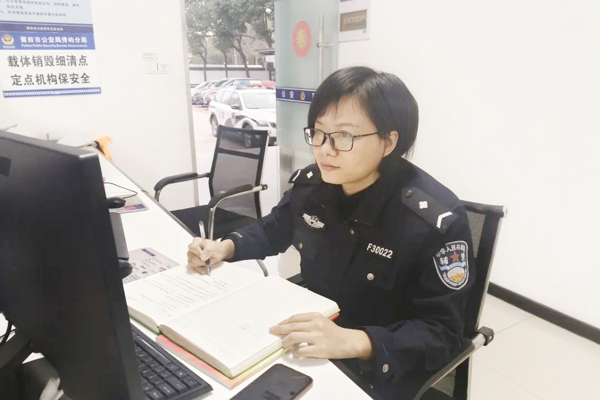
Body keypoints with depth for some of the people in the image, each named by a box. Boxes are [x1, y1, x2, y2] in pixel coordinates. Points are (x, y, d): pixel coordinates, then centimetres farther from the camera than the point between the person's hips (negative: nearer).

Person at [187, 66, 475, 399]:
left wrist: (353, 343, -37)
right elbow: (272, 230, 12)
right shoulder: (310, 183, -7)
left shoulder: (436, 220, -24)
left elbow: (441, 332, -21)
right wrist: (226, 247, -7)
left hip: (380, 371, -5)